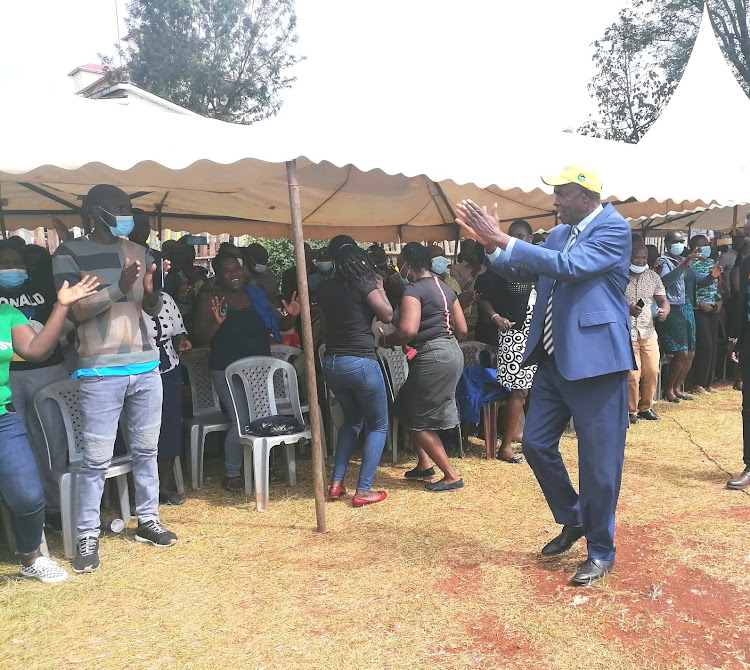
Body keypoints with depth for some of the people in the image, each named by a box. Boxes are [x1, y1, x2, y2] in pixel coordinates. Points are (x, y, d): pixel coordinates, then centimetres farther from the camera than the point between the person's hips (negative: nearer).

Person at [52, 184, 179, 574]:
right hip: (100, 371, -4)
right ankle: (88, 537, 9)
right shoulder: (69, 254, -1)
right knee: (96, 458, -2)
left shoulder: (138, 252, 12)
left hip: (145, 366, 5)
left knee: (146, 450, 11)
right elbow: (75, 311, -10)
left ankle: (147, 520, 23)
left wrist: (152, 289, -9)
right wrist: (119, 288, -23)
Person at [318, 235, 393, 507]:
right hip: (361, 362, -6)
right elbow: (387, 315, -9)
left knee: (352, 420, 26)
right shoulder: (362, 281, -9)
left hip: (332, 363, 6)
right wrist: (379, 286, 6)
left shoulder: (325, 288, 7)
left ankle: (336, 483, 20)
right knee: (378, 426, 11)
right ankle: (363, 491, 6)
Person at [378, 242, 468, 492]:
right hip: (452, 353, 9)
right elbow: (462, 330, 16)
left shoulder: (414, 290, -11)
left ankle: (452, 476, 8)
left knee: (418, 420, 4)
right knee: (406, 408, 20)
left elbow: (408, 331, -24)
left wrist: (385, 340, -6)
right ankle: (425, 464, 26)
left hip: (432, 358, -9)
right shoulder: (446, 288, 15)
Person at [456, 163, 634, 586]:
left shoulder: (614, 229, -11)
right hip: (554, 359, 8)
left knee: (599, 460, 2)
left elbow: (569, 266, -25)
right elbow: (521, 271, 18)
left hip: (595, 359, -8)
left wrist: (503, 240, -24)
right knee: (537, 444, 12)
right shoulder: (559, 234, 13)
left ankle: (601, 550, 20)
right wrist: (491, 245, -1)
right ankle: (573, 520, 34)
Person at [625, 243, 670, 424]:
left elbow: (663, 299, 10)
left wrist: (664, 310, -13)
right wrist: (627, 308, -25)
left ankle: (646, 407, 20)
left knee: (652, 371, 2)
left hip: (648, 331, 5)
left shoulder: (653, 276, 11)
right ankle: (631, 410, 9)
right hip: (626, 332, -5)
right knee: (632, 373, -8)